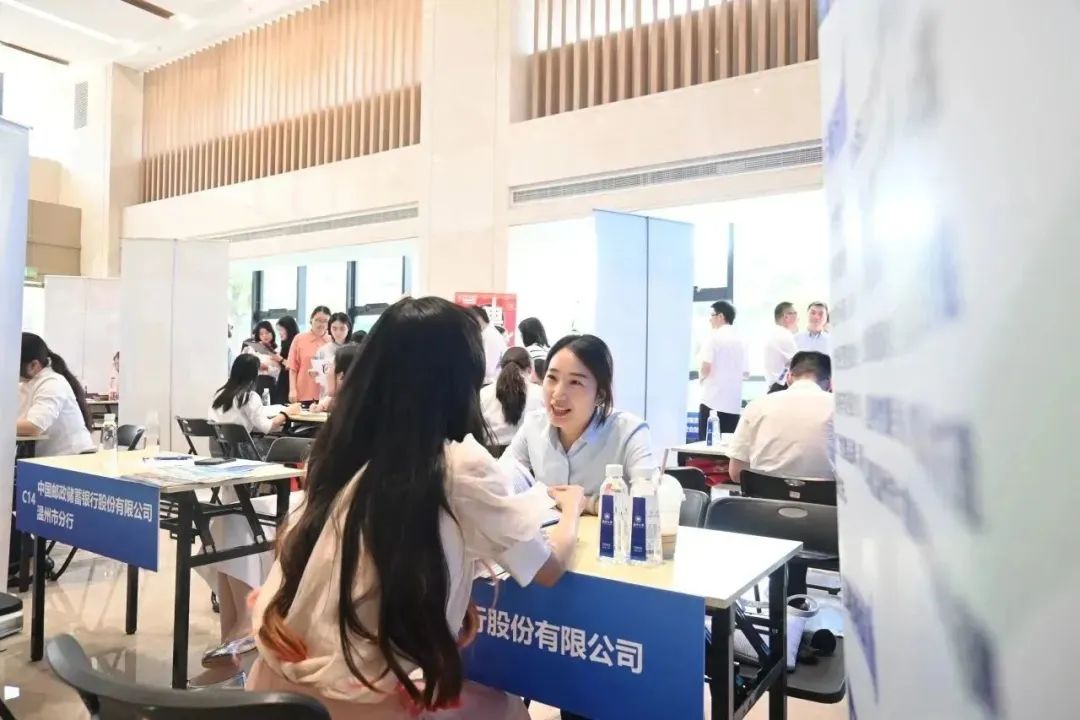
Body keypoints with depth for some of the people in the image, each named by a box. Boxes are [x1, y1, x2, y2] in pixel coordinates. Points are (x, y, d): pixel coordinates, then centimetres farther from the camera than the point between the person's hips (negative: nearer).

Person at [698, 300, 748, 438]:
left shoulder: (713, 337, -6)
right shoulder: (740, 340, 9)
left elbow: (706, 367, -13)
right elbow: (746, 373, 12)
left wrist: (702, 378, 6)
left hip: (713, 400, -5)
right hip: (734, 402, 5)